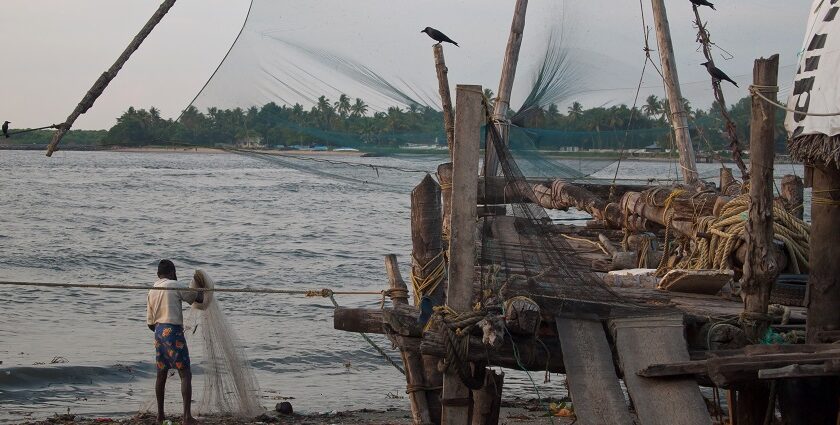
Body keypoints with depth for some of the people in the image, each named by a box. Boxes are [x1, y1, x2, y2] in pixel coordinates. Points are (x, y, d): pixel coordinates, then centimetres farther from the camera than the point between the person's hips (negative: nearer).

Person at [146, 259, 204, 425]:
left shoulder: (151, 292, 13)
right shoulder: (174, 285, -5)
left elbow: (150, 323, 13)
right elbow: (199, 298, 1)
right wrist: (200, 287, 22)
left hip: (158, 331, 7)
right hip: (173, 331, -7)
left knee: (161, 374, 17)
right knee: (185, 374, -7)